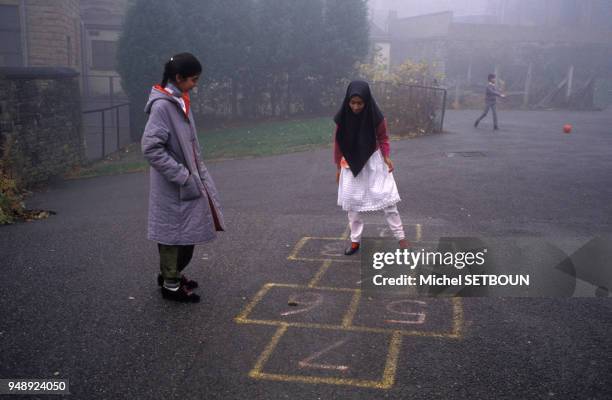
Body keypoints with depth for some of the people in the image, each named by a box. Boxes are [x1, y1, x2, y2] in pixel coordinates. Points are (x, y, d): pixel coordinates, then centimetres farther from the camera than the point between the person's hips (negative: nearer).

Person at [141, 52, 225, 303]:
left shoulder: (180, 101, 8)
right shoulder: (162, 105, -19)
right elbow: (151, 148, -23)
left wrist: (197, 173, 11)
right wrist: (182, 176, -21)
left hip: (189, 179, 9)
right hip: (173, 187, -9)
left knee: (189, 230, 18)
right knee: (174, 231, 4)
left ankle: (172, 274, 36)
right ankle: (171, 284, 20)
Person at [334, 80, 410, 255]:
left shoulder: (376, 117, -17)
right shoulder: (343, 117, -12)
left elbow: (383, 137, -2)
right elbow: (338, 142, -1)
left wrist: (386, 157, -17)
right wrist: (338, 167, 4)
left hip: (373, 162, -2)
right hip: (351, 163, 2)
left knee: (387, 199, -1)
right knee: (352, 203, 6)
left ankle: (401, 237, 10)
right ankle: (355, 241, 20)